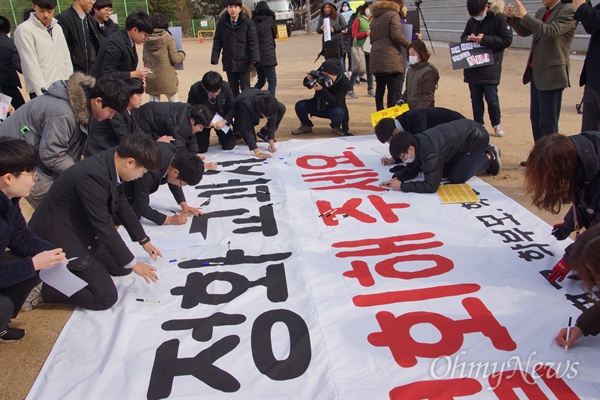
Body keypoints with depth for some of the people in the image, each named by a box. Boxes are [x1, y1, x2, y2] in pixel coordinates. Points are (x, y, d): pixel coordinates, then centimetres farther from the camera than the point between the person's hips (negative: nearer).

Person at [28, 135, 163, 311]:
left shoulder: (112, 164, -6)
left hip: (82, 229, 9)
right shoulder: (92, 176, -33)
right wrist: (133, 263, -16)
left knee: (122, 268, 17)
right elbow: (104, 226, -27)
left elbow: (122, 206, 9)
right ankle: (39, 287, 0)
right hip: (59, 237, -9)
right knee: (106, 297, -11)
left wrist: (144, 240, 17)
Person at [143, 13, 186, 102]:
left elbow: (144, 58, 10)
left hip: (150, 78, 4)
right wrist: (182, 54, 11)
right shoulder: (168, 38, -9)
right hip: (166, 78, -4)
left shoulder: (147, 39, 2)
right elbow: (175, 59, -8)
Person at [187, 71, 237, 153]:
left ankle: (221, 134, 32)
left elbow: (232, 107, -11)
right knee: (201, 149, -7)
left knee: (229, 146, -2)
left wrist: (224, 121, -26)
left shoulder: (226, 86, -22)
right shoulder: (195, 89, -26)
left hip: (221, 118, 1)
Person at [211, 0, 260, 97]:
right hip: (229, 62, 3)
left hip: (243, 62, -3)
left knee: (245, 89, -1)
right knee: (233, 90, 11)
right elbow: (217, 42, 6)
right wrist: (215, 58, -3)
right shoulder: (222, 22, 3)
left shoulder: (247, 22, -5)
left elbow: (253, 41, -7)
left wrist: (255, 58, -19)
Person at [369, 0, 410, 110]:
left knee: (380, 88, 10)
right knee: (392, 89, -6)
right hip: (391, 57, -7)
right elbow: (396, 35, -13)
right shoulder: (393, 14, -4)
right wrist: (408, 45, -2)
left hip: (377, 58, 7)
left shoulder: (375, 17, 20)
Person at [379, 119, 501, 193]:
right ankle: (482, 152, 22)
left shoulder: (428, 152, -38)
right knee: (443, 172, 8)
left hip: (476, 136, -8)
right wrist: (396, 178, -17)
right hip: (464, 133, 8)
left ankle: (489, 157, 9)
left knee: (456, 178, -12)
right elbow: (411, 170, 2)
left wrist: (402, 186, -35)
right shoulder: (415, 143, -11)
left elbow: (431, 186, -37)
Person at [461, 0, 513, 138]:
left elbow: (507, 40, -12)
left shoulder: (499, 18, -8)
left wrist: (485, 39, -20)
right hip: (472, 66, 5)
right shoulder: (471, 21, 8)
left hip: (490, 67, -5)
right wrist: (468, 39, -7)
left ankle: (496, 124, 17)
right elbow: (463, 37, 17)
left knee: (491, 97, -3)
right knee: (475, 98, 9)